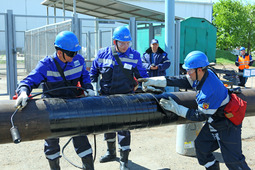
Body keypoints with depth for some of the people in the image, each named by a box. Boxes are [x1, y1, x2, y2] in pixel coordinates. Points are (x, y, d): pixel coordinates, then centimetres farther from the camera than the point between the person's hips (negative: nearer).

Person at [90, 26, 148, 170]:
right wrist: (94, 85, 2)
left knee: (123, 127, -5)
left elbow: (142, 75, 7)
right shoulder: (103, 54, 1)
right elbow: (93, 71, 13)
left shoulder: (134, 56, -2)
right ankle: (111, 152, 38)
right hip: (106, 96, 3)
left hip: (125, 97, -3)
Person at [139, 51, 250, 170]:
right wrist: (154, 81, -8)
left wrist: (177, 109, -21)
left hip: (227, 128, -9)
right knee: (201, 146, 14)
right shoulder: (205, 74, -11)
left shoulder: (209, 91, -36)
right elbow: (184, 81, -5)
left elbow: (200, 116, -24)